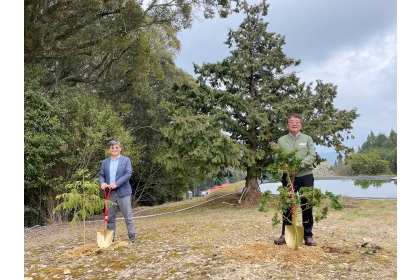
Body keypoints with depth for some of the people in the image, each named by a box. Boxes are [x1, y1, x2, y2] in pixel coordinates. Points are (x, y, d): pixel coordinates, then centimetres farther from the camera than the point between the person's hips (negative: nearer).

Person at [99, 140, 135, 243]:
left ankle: (132, 238, 6)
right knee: (110, 217, 9)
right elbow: (101, 175, 12)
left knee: (128, 216, -1)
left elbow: (128, 174, -8)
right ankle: (110, 238, 20)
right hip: (109, 193, 4)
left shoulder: (126, 160, 2)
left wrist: (116, 184, -18)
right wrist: (102, 183, -11)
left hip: (123, 192, -3)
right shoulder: (105, 162, 13)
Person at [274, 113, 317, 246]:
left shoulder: (308, 139, 6)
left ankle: (308, 236, 17)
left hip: (305, 176, 0)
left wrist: (299, 165, -21)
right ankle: (285, 235, 19)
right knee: (287, 206, 7)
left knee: (307, 207, 5)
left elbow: (312, 156, -6)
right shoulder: (281, 140, 9)